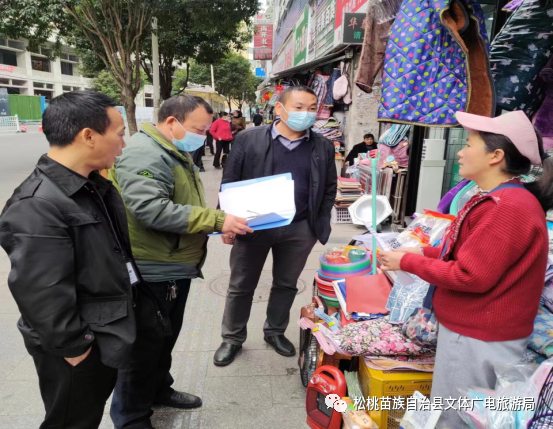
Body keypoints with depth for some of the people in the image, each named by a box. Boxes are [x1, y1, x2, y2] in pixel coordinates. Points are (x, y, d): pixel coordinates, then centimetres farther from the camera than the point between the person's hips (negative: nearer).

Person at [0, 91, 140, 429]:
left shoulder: (93, 185, 2)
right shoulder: (37, 206, -30)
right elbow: (42, 296, -29)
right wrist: (73, 349, -18)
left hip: (106, 333, 9)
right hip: (78, 350, -8)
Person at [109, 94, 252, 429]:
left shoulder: (177, 153, 14)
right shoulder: (145, 154, -21)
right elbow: (153, 210, -32)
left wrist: (220, 222, 5)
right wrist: (216, 220, -29)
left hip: (176, 267, 10)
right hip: (152, 272, -10)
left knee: (166, 339, 24)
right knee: (143, 347, 7)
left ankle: (159, 390, 45)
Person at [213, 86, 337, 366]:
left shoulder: (323, 147, 2)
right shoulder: (248, 139, -5)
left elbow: (329, 189, 9)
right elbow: (230, 182, -2)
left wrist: (320, 225, 3)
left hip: (299, 230, 2)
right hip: (252, 225, -1)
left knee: (286, 285, 16)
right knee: (241, 286, 11)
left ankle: (275, 332, 39)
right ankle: (232, 338, 31)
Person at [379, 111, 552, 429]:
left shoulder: (509, 207, -25)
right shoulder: (501, 200, 10)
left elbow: (471, 276, -26)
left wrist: (408, 262, -16)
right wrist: (424, 252, 4)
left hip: (480, 339, -10)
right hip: (471, 330, 10)